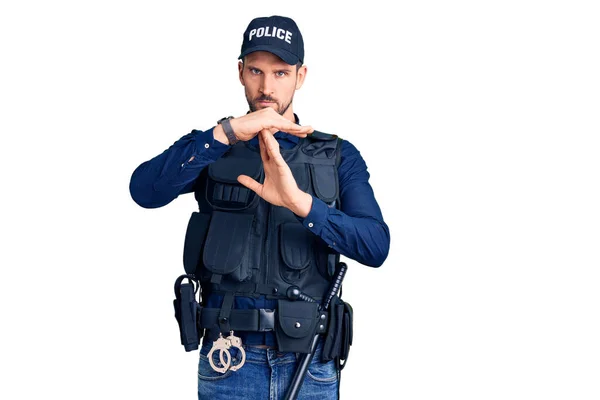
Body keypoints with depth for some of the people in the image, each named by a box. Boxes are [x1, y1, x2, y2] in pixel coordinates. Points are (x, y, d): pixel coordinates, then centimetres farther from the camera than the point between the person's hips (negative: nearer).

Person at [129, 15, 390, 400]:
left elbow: (376, 245, -10)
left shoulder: (338, 157, 5)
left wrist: (301, 202, -26)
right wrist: (226, 132, -25)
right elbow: (145, 190, -14)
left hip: (311, 362, 0)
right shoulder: (213, 149, 6)